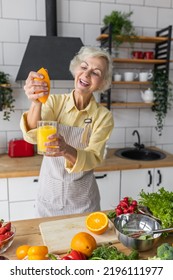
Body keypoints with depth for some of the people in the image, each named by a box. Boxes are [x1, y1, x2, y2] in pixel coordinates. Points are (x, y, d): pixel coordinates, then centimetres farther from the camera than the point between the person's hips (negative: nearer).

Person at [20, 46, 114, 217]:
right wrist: (36, 103, -43)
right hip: (49, 194, 1)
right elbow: (33, 136, -23)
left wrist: (67, 150, -40)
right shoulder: (55, 101, -9)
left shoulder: (103, 116, -12)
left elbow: (93, 159, -20)